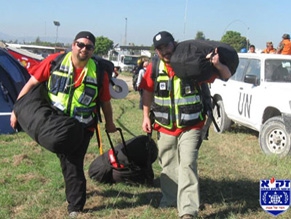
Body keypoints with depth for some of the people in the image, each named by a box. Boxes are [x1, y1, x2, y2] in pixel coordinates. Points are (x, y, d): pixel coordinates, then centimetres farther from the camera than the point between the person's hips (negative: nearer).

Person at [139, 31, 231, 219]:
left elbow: (226, 77, -9)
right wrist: (146, 117, 6)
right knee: (168, 166, 16)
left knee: (187, 165, -13)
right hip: (165, 128, 4)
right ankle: (170, 198, 37)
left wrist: (218, 65, -30)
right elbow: (148, 93, 12)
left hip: (190, 128, -3)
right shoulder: (154, 69, -3)